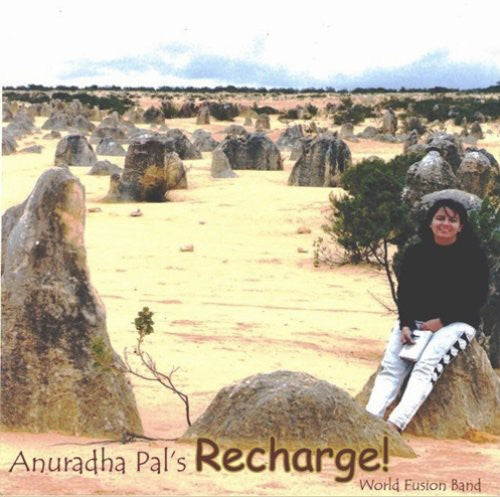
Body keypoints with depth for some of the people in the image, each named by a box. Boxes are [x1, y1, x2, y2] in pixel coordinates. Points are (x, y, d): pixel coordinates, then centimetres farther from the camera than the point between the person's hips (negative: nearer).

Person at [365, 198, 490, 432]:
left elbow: (477, 298, -6)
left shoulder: (473, 255, -3)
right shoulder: (415, 253, 7)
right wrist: (405, 324, -12)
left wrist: (442, 321, -13)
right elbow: (403, 292, 5)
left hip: (456, 322, -4)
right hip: (414, 320, 4)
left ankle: (395, 424, -44)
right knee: (390, 366, -19)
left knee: (426, 367, -29)